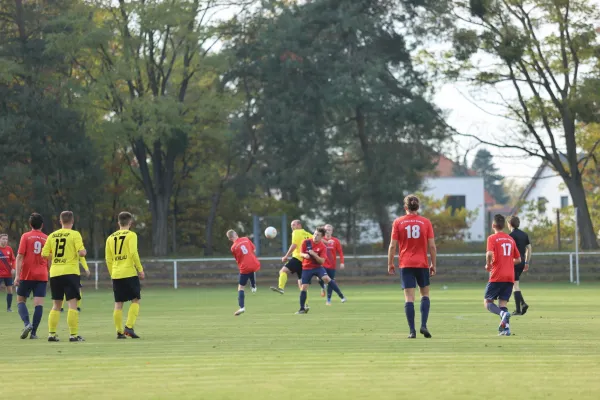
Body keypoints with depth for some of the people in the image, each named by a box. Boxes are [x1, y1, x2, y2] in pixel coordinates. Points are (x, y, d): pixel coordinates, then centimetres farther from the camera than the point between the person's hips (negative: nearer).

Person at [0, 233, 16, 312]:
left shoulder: (9, 249, 2)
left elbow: (13, 260, 8)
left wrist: (13, 268, -6)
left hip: (8, 273, 3)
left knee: (9, 290, 5)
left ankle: (9, 307, 14)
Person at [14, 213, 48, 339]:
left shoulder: (26, 237, -2)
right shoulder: (47, 239, 6)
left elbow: (20, 256, -8)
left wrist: (17, 275, -9)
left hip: (27, 275, -2)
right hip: (42, 276, 2)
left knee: (20, 300, 10)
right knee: (39, 303, -1)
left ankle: (27, 323, -13)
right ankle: (34, 332, -7)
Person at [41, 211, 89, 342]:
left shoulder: (52, 236, 6)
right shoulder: (75, 234, -6)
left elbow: (44, 254, 4)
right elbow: (81, 252, -16)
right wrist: (84, 251, 7)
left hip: (55, 273, 4)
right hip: (70, 272, -4)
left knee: (56, 305, 13)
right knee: (72, 304, -4)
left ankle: (51, 334, 11)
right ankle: (73, 335, -9)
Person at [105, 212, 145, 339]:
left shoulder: (111, 238, 13)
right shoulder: (131, 235, -3)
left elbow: (108, 258, 12)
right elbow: (133, 253, -13)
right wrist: (140, 269, -6)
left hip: (115, 275, 5)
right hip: (129, 273, -5)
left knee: (118, 304, 7)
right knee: (135, 301, 3)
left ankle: (119, 332, 5)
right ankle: (129, 327, -11)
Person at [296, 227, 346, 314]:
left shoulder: (323, 247, -10)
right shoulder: (306, 242, -7)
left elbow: (322, 261, -15)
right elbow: (301, 254, -2)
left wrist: (314, 254, -29)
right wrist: (305, 255, -26)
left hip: (317, 267, -1)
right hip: (306, 268, 1)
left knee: (326, 278, -29)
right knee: (303, 288, -3)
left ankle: (341, 295, -22)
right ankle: (302, 309, 12)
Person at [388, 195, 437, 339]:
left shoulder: (398, 222, 0)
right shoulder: (426, 222, 1)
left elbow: (393, 246, -2)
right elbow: (432, 246, -1)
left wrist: (390, 264, 7)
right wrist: (434, 264, 8)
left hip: (405, 264, 0)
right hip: (422, 264, 0)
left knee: (409, 298, -2)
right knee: (425, 294, 15)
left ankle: (412, 330, -7)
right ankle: (423, 325, -1)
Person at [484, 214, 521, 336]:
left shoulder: (492, 238, -3)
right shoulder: (511, 239, 15)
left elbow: (490, 253, -20)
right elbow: (518, 259, 18)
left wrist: (488, 265, -3)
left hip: (497, 277, -5)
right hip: (510, 277, 5)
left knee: (487, 302, 3)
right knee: (502, 303, 9)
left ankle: (503, 314, -26)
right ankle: (506, 328, -10)